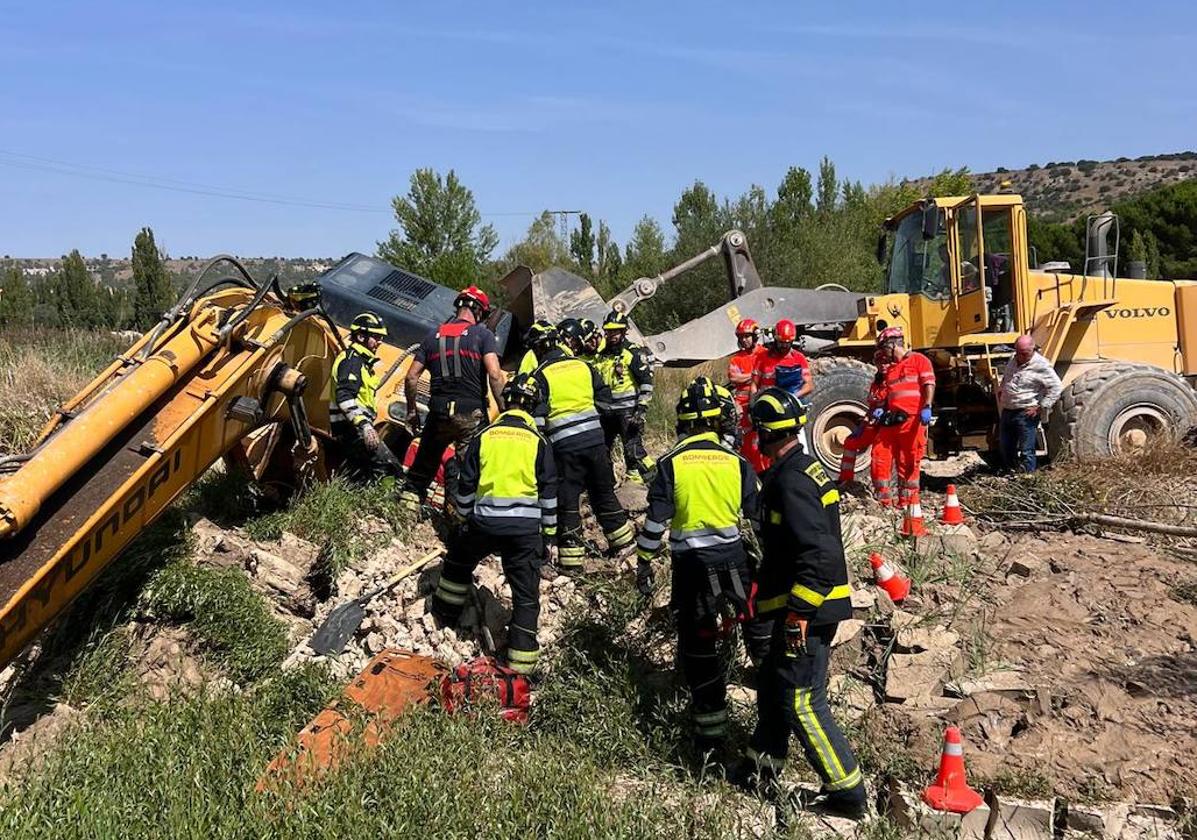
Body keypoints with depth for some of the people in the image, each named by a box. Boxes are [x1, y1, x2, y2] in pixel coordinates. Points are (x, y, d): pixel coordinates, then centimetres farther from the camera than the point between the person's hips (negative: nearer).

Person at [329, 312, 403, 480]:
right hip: (351, 428, -11)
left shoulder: (361, 361, 21)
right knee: (390, 467, -20)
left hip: (355, 428, 11)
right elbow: (344, 397, -25)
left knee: (361, 476, 13)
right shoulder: (352, 360, -12)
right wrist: (364, 426, -34)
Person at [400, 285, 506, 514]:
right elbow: (494, 375, -13)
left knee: (423, 465, 18)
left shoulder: (433, 336, 14)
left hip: (439, 412, 4)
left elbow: (411, 377, 11)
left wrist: (412, 411, 20)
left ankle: (406, 510, 20)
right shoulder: (482, 334, 0)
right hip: (471, 413, -4)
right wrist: (504, 411, -10)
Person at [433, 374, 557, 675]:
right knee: (526, 593, 4)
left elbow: (466, 484, 7)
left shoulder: (484, 436, 3)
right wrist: (548, 532, 12)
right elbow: (549, 492, 4)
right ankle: (522, 659, 3)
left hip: (484, 521, 1)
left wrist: (463, 517, 22)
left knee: (458, 562, 30)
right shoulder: (538, 441, 2)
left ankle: (445, 614, 44)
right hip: (525, 526, -1)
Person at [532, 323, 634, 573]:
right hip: (594, 438, 3)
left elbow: (538, 415, -8)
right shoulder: (584, 367, 6)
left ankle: (571, 558, 3)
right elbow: (605, 401, 12)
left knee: (566, 500, 3)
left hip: (563, 445, -3)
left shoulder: (541, 375, -3)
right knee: (604, 492, 18)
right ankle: (622, 542, 29)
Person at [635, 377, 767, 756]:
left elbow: (656, 519, -6)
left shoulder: (671, 463, -7)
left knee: (698, 647, 8)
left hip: (691, 565, -1)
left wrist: (644, 562, 5)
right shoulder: (736, 462, -1)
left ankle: (710, 731, 15)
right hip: (734, 560, 1)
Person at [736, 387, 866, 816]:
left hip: (806, 610, -11)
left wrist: (799, 611, -24)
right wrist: (765, 582, 28)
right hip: (812, 605, 11)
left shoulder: (791, 482, -21)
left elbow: (818, 552, -28)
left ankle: (848, 792, 8)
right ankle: (761, 769, 34)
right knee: (771, 686, 20)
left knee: (802, 704, -3)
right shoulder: (803, 469, 12)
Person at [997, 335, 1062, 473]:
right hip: (1007, 411, 8)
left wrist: (1041, 407, -17)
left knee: (1026, 451, -5)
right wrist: (1001, 390, 17)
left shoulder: (1041, 366, -15)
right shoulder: (1013, 359, 9)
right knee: (1006, 449, 17)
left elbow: (1055, 388, -16)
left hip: (1026, 414, -8)